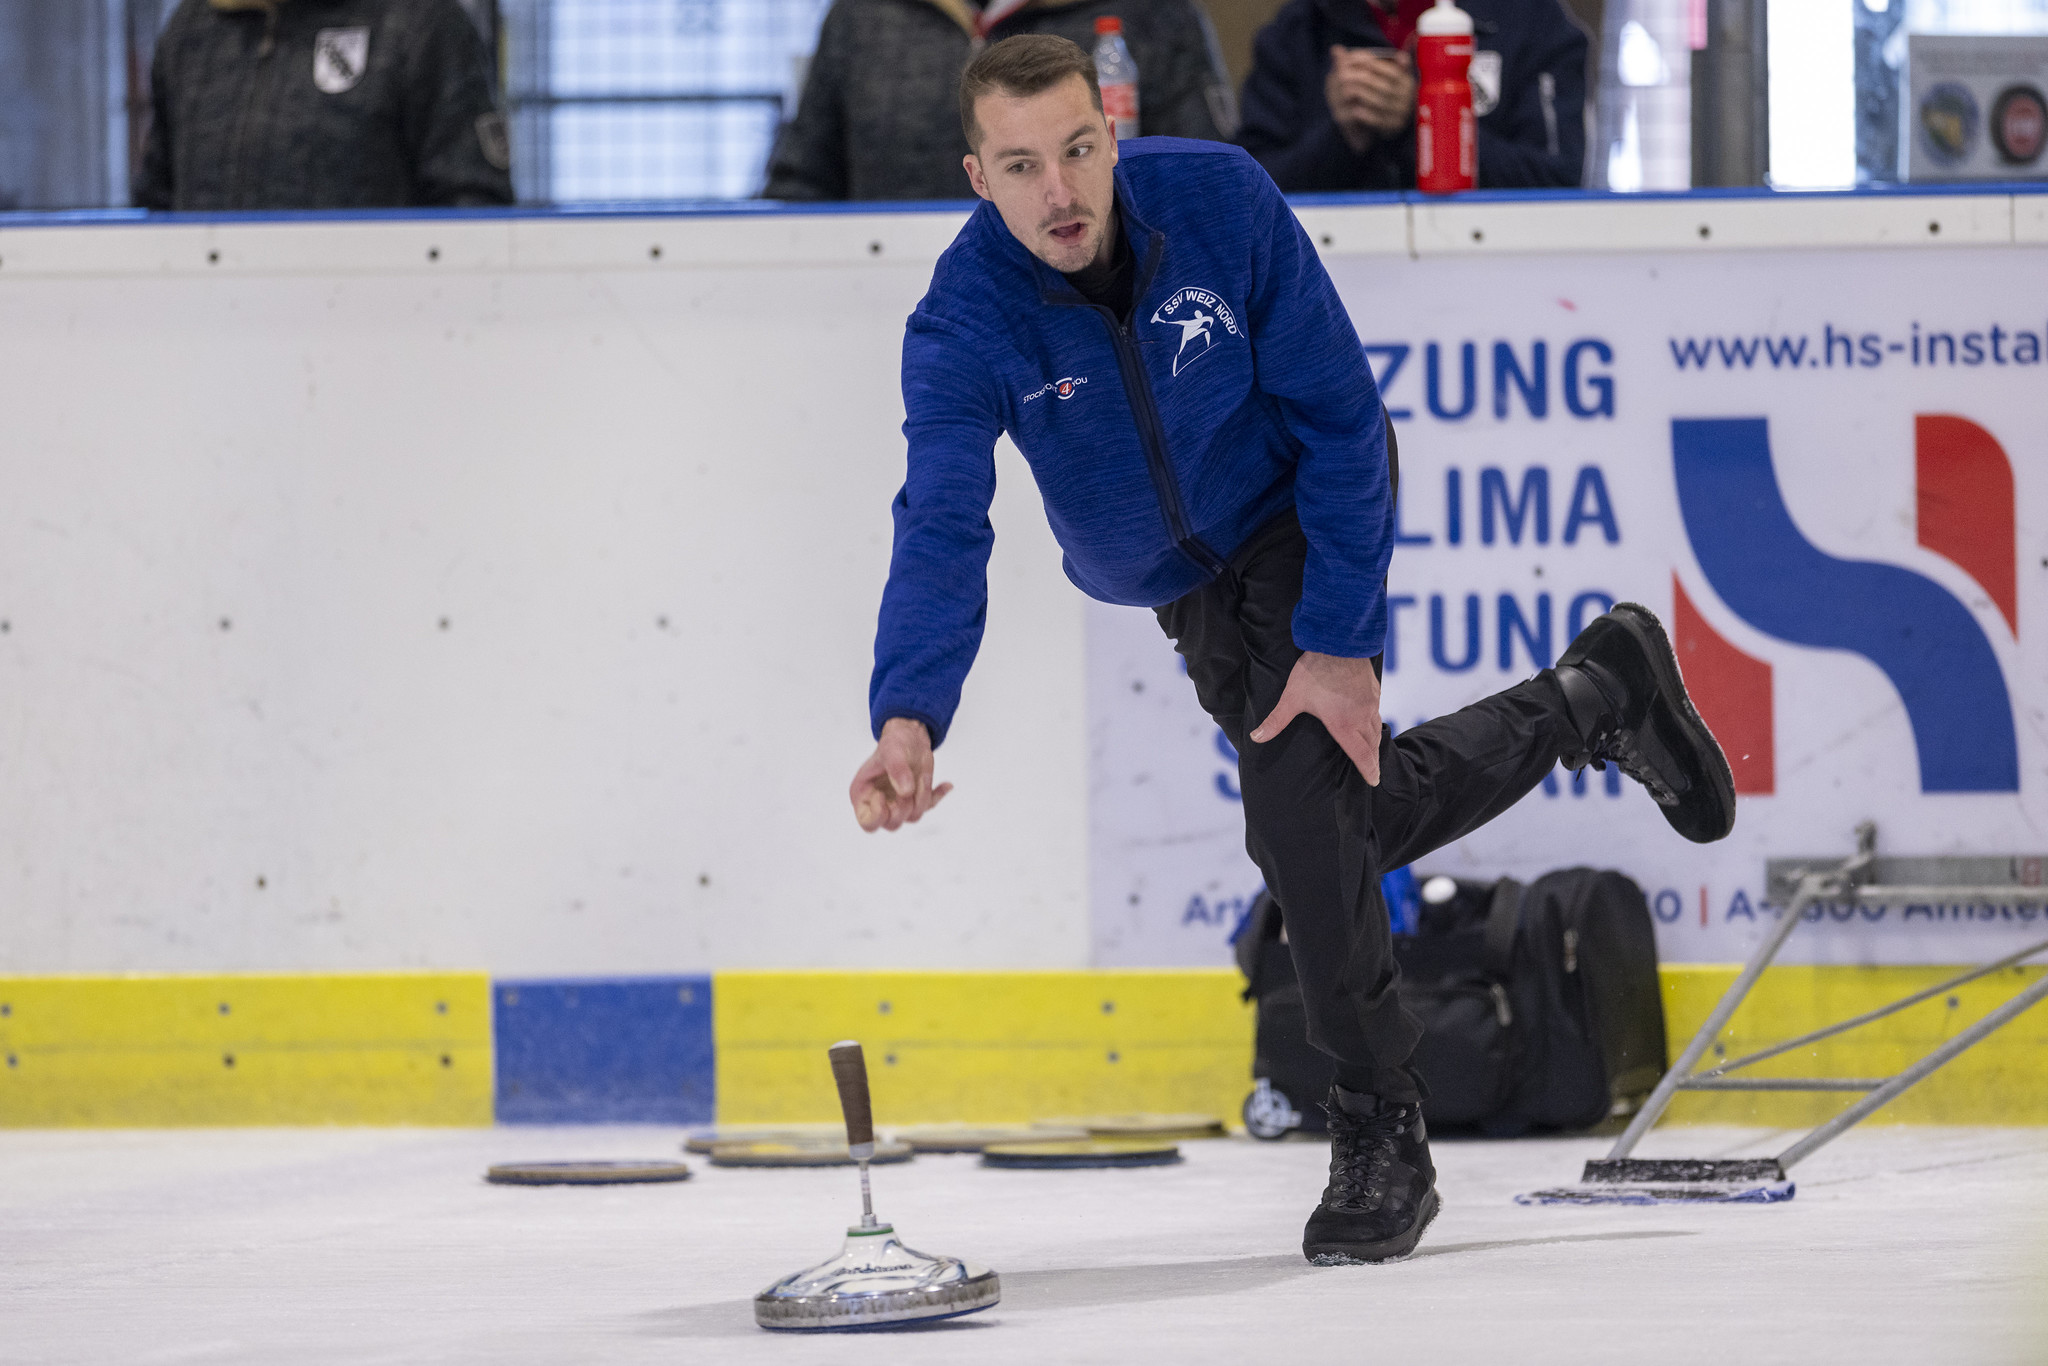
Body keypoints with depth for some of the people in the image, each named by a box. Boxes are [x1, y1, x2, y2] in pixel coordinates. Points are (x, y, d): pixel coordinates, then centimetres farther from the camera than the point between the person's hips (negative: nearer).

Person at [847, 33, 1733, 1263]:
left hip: (1300, 512, -3)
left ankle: (1382, 1136, -3)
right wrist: (909, 717, -58)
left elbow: (1341, 416, -22)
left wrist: (1342, 643, -25)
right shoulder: (965, 321, -28)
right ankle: (1595, 699, 39)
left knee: (1298, 804, -21)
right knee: (1369, 817, 11)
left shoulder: (1220, 201, -30)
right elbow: (944, 529, -40)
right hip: (1185, 585, 3)